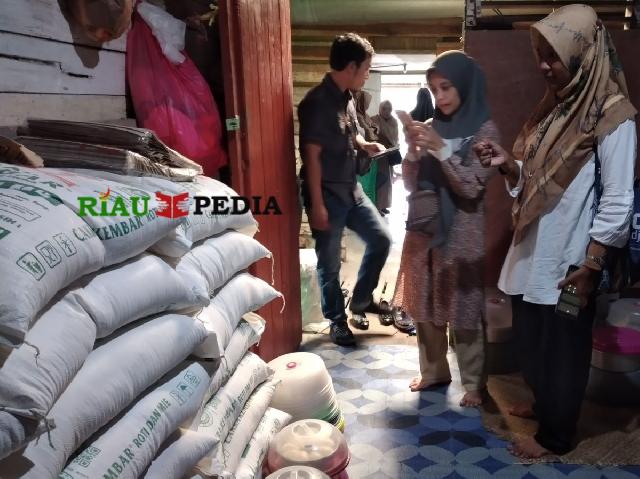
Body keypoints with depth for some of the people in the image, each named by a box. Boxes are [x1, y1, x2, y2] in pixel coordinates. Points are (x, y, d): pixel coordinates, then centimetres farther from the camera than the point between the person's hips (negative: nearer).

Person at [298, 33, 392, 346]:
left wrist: (365, 145, 2)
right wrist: (317, 204, -21)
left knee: (381, 239, 12)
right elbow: (311, 155, -20)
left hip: (351, 190, 8)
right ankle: (337, 321, 24)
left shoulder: (347, 98, 9)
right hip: (327, 195, -8)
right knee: (329, 264, 5)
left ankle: (361, 301, 29)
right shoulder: (317, 102, -18)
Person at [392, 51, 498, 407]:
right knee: (424, 306, 14)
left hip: (462, 234, -5)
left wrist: (441, 149, -23)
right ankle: (434, 371, 32)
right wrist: (414, 151, -12)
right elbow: (412, 184, 5)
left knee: (463, 311, 4)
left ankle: (474, 383, 21)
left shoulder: (484, 130, -7)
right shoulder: (433, 127, 6)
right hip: (425, 228, 5)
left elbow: (472, 186, -16)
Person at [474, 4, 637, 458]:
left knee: (563, 347, 9)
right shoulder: (555, 106, 8)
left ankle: (556, 433, 29)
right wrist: (506, 162, -8)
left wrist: (589, 266, -17)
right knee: (532, 339, 22)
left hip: (569, 259, -7)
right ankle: (543, 402, 46)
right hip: (533, 251, 8)